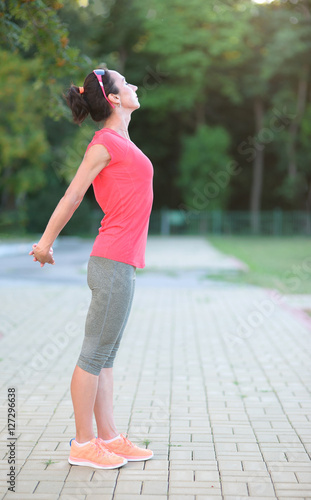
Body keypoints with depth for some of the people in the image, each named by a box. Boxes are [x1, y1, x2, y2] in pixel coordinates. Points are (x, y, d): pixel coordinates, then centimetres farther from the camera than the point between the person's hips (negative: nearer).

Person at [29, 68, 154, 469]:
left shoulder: (120, 142, 17)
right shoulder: (104, 143, -10)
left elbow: (75, 199, 20)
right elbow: (71, 198, -5)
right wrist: (46, 243, 3)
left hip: (121, 263, 8)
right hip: (114, 263, -8)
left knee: (105, 356, 12)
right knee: (95, 354, -1)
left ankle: (108, 436, 20)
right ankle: (83, 444, 9)